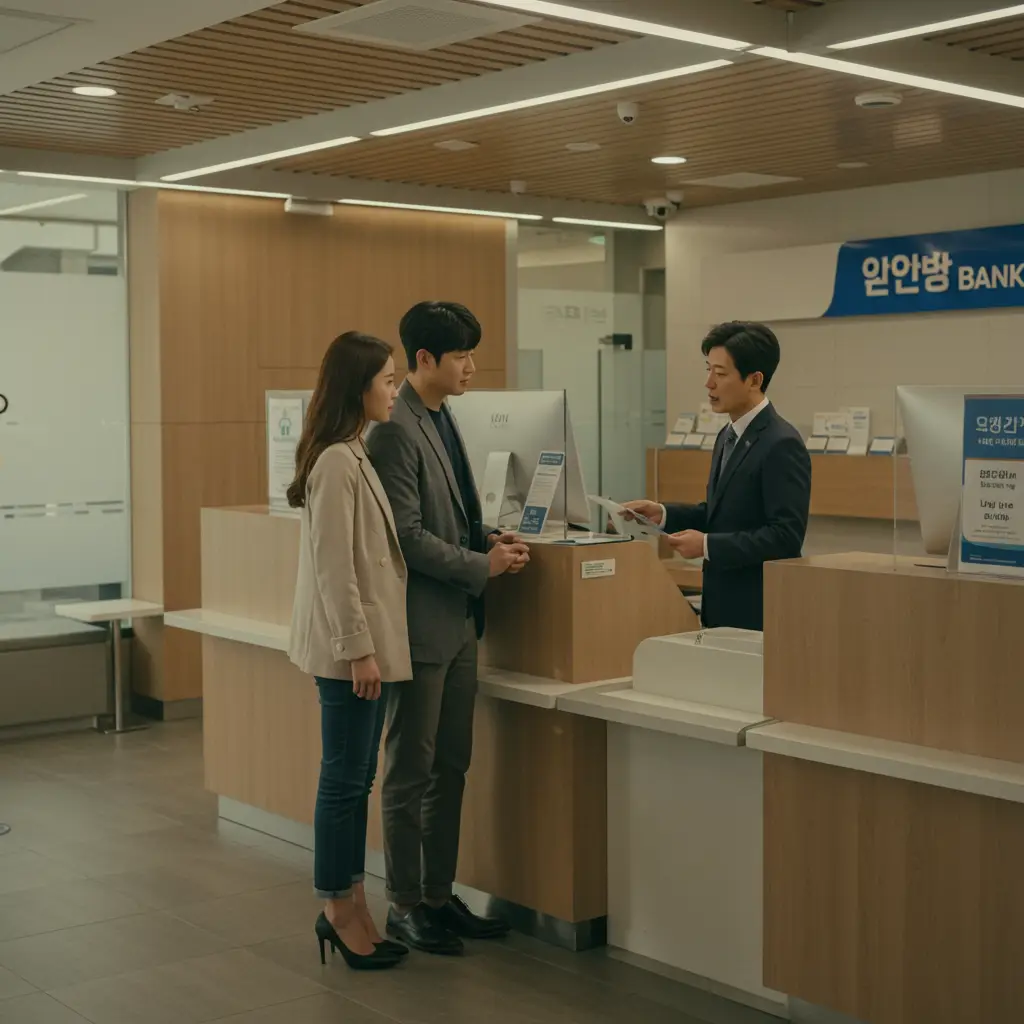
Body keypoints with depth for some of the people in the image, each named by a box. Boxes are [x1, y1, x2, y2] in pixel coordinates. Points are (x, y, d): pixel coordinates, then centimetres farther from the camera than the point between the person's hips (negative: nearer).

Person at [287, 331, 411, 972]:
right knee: (345, 780, 0)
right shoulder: (337, 463, -17)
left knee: (357, 779, 13)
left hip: (370, 638, 10)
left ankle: (349, 911, 22)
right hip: (351, 645, -10)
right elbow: (334, 566, -20)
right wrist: (358, 649, -19)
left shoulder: (357, 456, 13)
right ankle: (341, 913, 12)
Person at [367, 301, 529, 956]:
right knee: (410, 772, 3)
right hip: (421, 624, -9)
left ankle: (440, 895, 26)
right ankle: (405, 905, 16)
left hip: (459, 621, 9)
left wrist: (491, 539, 4)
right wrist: (482, 566, -16)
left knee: (451, 768, 15)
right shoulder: (396, 430, -17)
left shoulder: (444, 420, 13)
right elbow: (406, 535, -21)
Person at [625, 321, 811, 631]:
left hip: (760, 611, -9)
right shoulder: (729, 436, 12)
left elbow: (786, 535, -22)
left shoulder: (782, 444, -18)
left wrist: (707, 545, -22)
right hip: (725, 605, 9)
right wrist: (664, 514, 5)